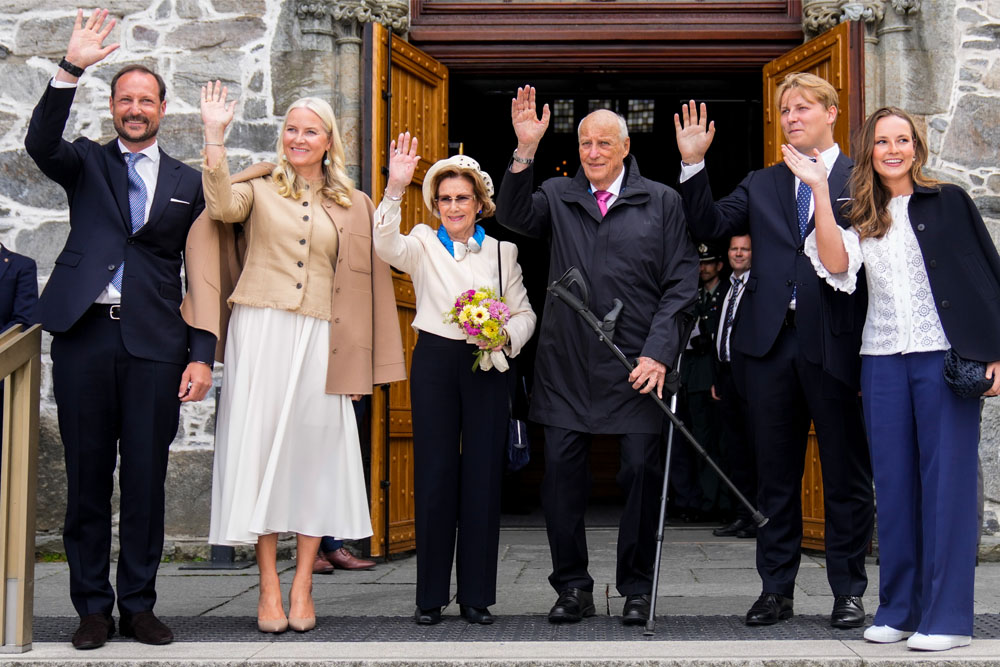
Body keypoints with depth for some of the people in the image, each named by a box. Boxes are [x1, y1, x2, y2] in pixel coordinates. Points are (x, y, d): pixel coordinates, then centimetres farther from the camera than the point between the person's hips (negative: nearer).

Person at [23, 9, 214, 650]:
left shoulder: (188, 182, 12)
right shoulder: (87, 162, 12)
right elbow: (41, 142, -11)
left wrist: (203, 355, 1)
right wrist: (71, 70, -23)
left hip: (154, 343, 0)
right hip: (85, 337, 0)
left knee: (146, 480, 3)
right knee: (87, 478, 4)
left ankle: (138, 604, 15)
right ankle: (93, 607, 14)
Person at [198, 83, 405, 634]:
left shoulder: (352, 206, 14)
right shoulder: (261, 190, 9)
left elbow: (368, 279, 11)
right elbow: (223, 206, -14)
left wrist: (359, 363, 5)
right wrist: (214, 136, -19)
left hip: (319, 340, 2)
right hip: (261, 334, -1)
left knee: (314, 450, 1)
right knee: (261, 446, -2)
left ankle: (301, 588, 10)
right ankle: (269, 588, 4)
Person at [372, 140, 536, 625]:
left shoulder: (502, 250, 10)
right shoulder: (423, 244, 5)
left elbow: (525, 313, 11)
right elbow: (387, 247, -17)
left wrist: (506, 337, -10)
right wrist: (395, 188, -30)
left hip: (488, 366, 1)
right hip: (435, 362, -1)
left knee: (483, 476, 2)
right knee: (434, 475, -1)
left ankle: (476, 595, 11)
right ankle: (431, 596, 9)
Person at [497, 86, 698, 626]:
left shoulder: (662, 202, 6)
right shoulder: (558, 197, 13)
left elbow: (681, 284, 2)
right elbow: (512, 215, -6)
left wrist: (658, 353, -8)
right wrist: (525, 151, -17)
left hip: (636, 364, -2)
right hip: (565, 363, 2)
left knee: (641, 471, 0)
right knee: (561, 471, 3)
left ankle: (636, 590, 16)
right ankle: (572, 587, 17)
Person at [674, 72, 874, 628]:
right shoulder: (762, 185, 16)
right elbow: (710, 224, 5)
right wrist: (693, 164, -6)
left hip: (836, 345, -3)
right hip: (772, 342, 4)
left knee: (847, 474, 5)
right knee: (776, 473, 10)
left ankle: (849, 592, 16)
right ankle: (777, 589, 19)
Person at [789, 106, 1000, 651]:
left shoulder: (949, 203, 5)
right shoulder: (861, 220, 13)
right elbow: (836, 265, -7)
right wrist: (819, 190, -8)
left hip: (946, 357, -3)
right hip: (883, 362, 3)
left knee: (947, 482, -3)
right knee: (894, 483, 6)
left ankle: (947, 616, 2)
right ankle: (899, 608, 15)